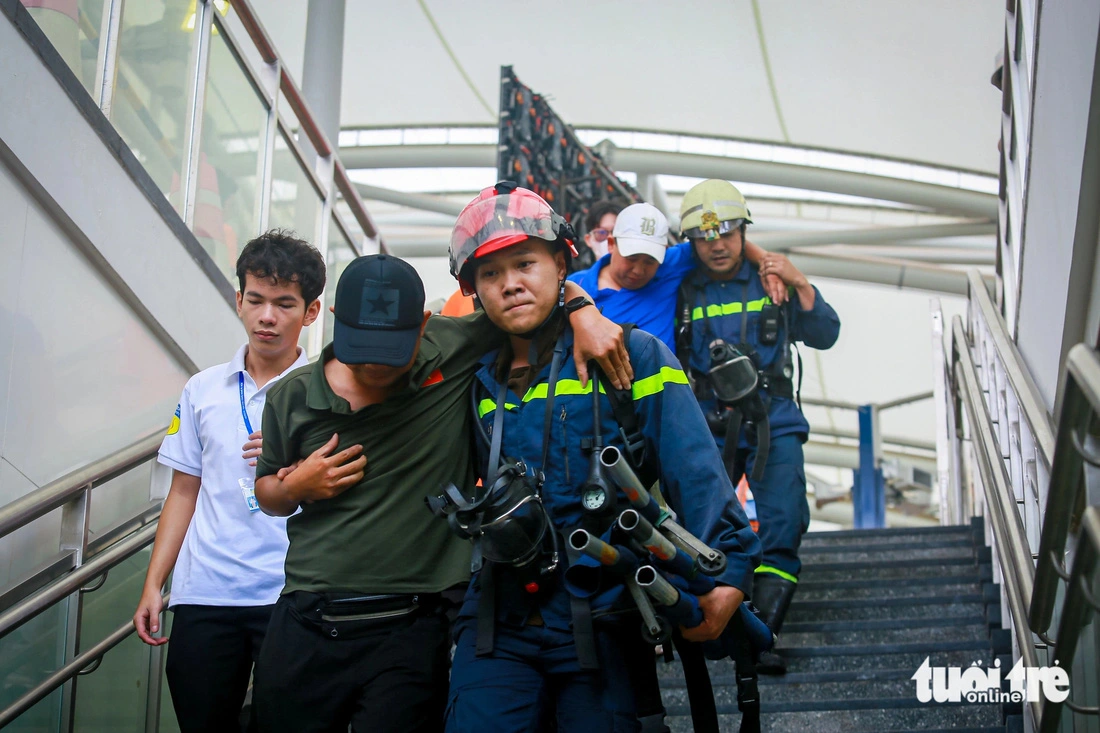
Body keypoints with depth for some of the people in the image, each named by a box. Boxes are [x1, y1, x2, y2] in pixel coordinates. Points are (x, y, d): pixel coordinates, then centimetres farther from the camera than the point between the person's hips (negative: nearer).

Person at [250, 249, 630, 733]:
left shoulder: (452, 353, -2)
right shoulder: (292, 398, 4)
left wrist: (584, 312, -12)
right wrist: (295, 486, -2)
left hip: (409, 633, -2)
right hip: (303, 624, 3)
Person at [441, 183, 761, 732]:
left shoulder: (631, 356, -1)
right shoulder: (480, 383, 13)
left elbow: (692, 469, -12)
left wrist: (724, 569, -21)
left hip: (601, 624, -3)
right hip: (500, 627, 4)